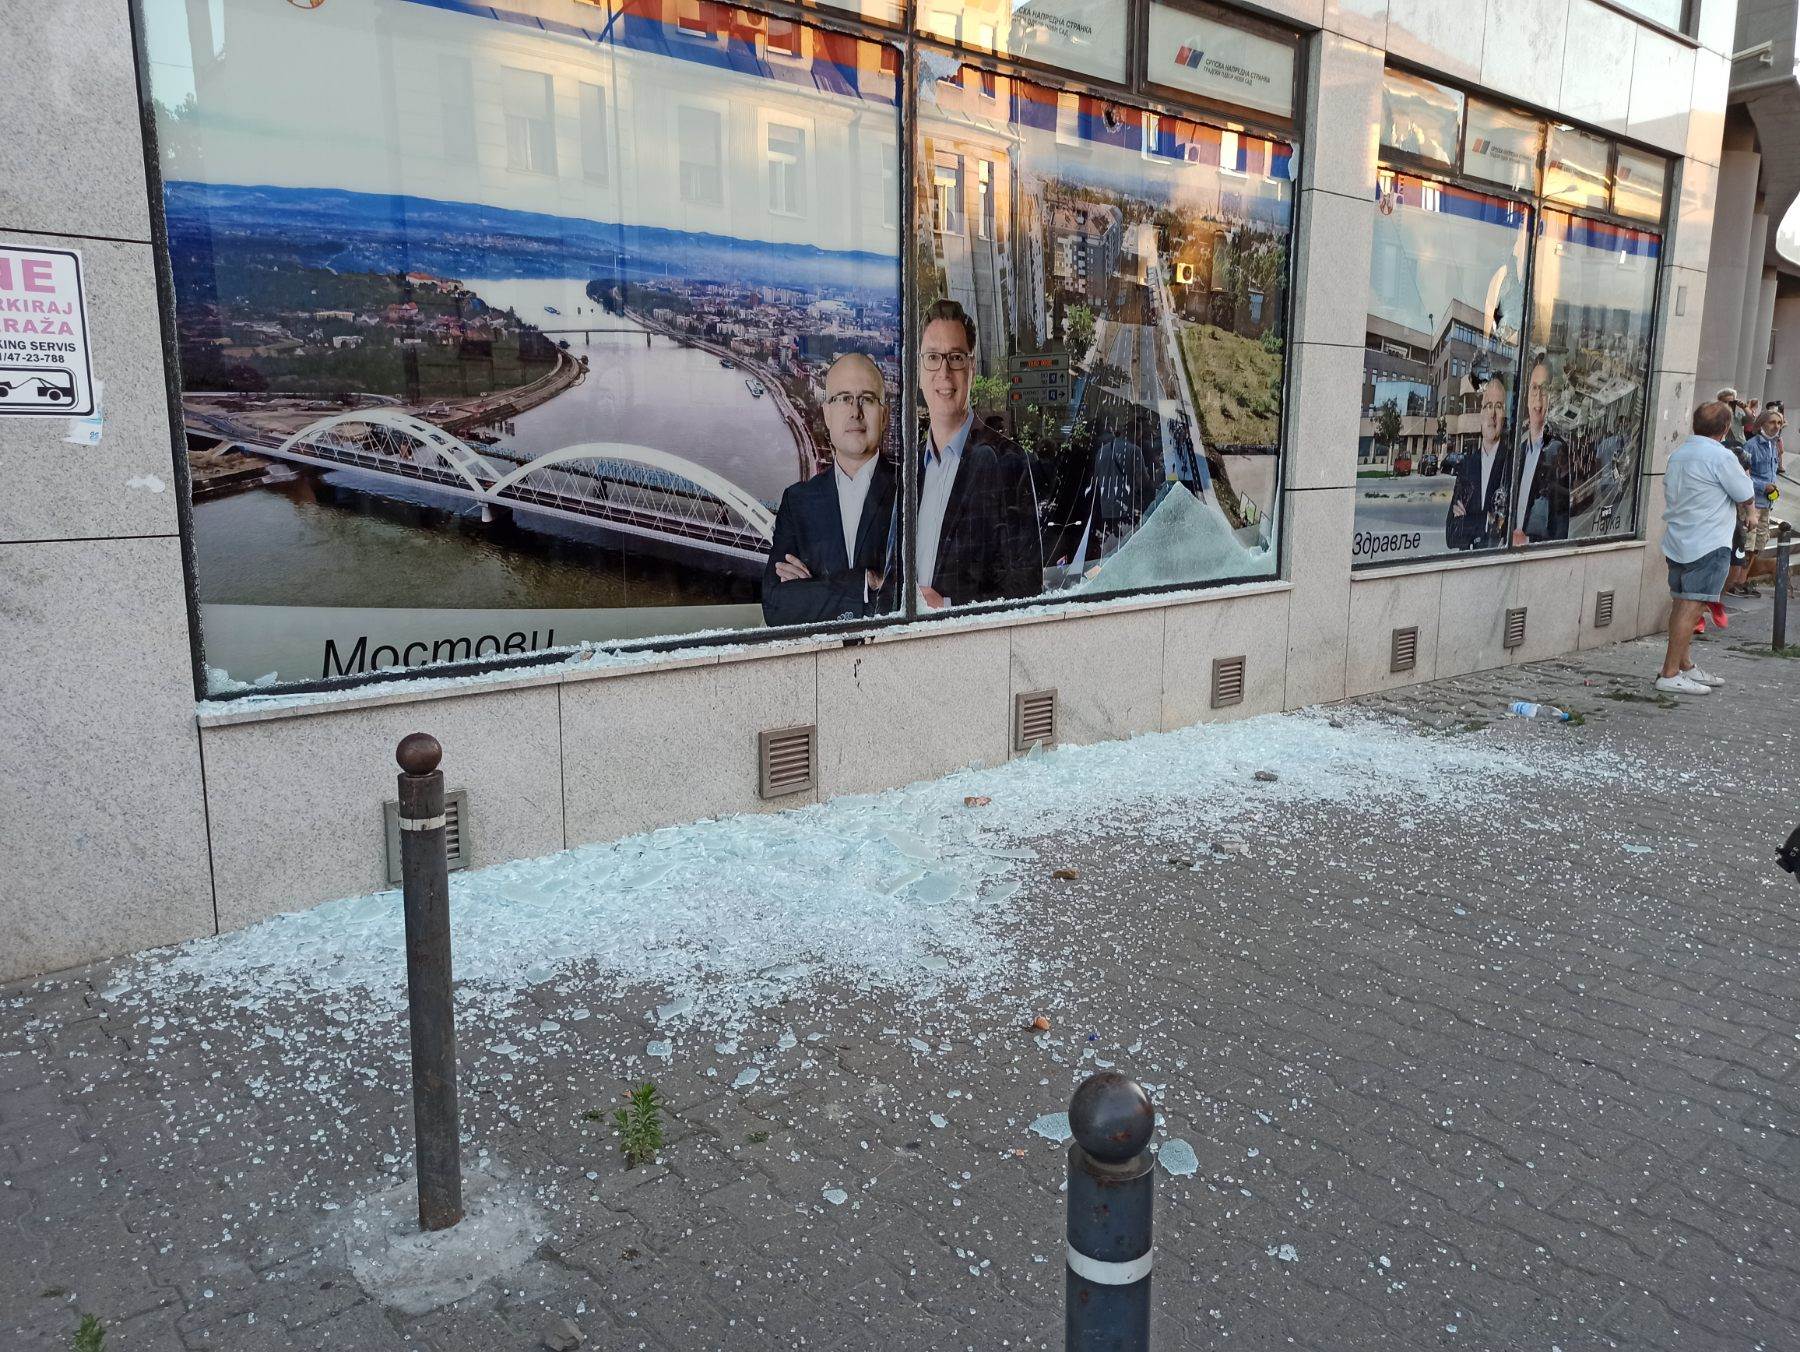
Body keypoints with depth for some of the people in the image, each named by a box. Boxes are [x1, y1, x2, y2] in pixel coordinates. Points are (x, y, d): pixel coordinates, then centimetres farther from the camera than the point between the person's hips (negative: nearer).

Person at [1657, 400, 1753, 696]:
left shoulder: (1679, 453, 10)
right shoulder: (1722, 457, -14)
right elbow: (1745, 495, -6)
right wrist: (1743, 473, 14)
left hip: (1677, 541, 9)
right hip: (1708, 544, -9)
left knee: (1682, 603, 14)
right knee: (1692, 605, -9)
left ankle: (1684, 665, 23)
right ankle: (1670, 674, -11)